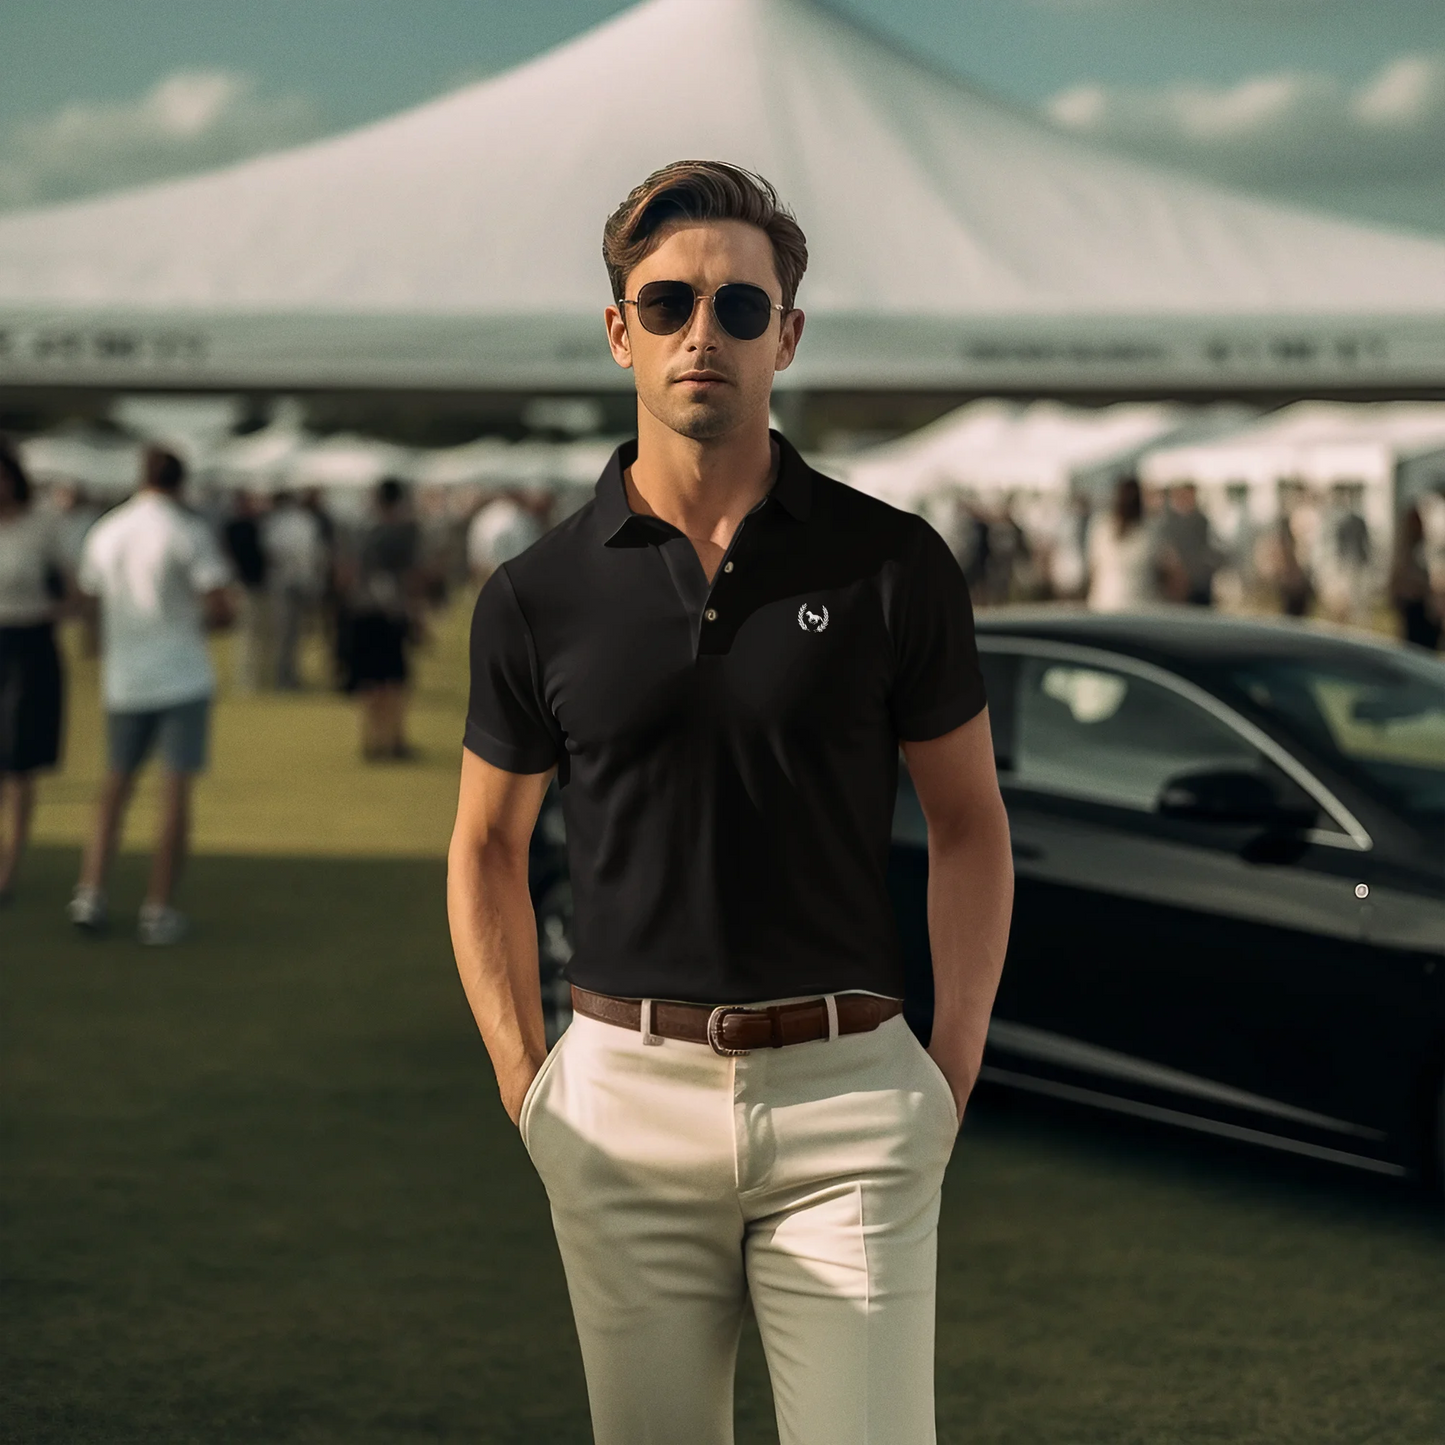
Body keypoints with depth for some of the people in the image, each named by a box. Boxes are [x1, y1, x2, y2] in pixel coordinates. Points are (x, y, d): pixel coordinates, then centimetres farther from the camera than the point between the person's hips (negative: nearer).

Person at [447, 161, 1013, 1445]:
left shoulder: (894, 566, -1)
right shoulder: (538, 595, 2)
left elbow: (969, 825, 6)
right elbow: (487, 844, 11)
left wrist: (954, 1076, -1)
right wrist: (526, 1093, 3)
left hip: (844, 1095, -1)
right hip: (627, 1094, 1)